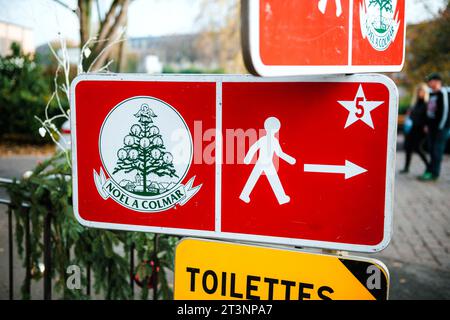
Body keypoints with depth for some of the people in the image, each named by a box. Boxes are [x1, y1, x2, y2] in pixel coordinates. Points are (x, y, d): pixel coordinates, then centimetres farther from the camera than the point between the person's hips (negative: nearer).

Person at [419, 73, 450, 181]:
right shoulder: (432, 94, 16)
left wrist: (441, 126, -17)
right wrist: (427, 124, 16)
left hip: (440, 127, -9)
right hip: (432, 127, 9)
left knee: (437, 150, -7)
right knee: (432, 149, 10)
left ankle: (432, 173, -6)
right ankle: (432, 173, 16)